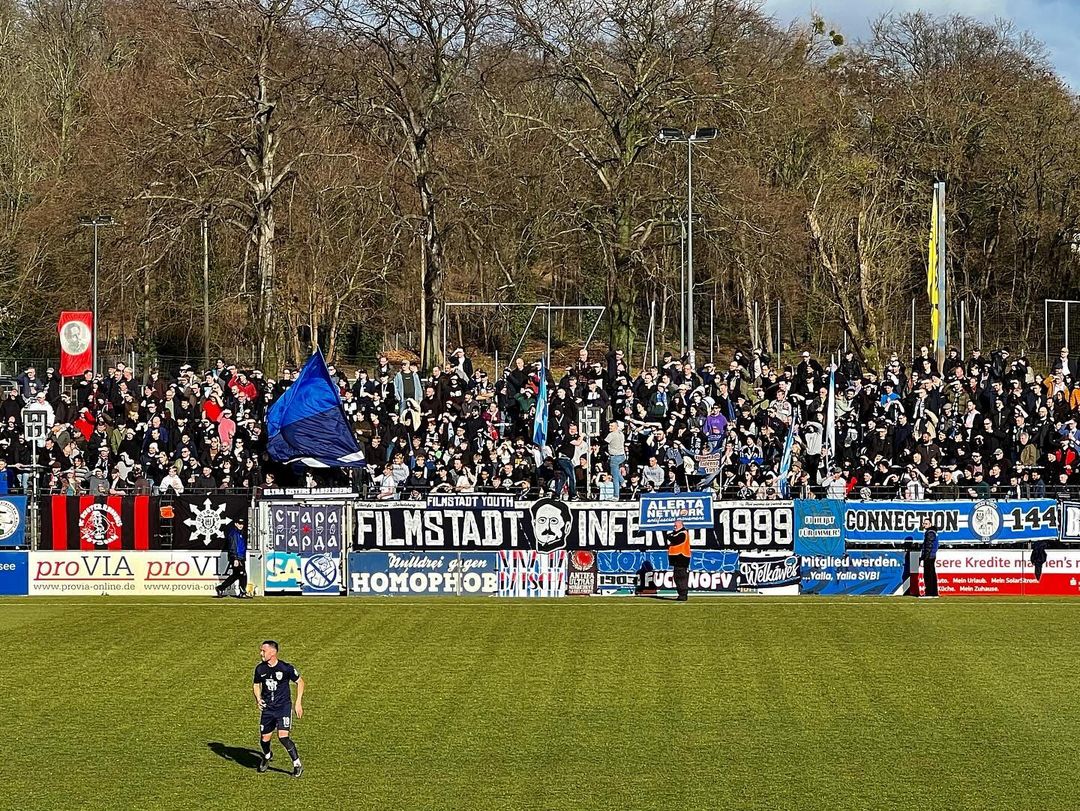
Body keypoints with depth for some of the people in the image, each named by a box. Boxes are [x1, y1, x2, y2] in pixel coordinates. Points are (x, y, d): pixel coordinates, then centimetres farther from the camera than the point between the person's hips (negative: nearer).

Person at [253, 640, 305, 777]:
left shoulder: (286, 668, -13)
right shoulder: (260, 669, -1)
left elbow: (300, 682, 1)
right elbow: (256, 684, 16)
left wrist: (298, 703, -3)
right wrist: (258, 698, -3)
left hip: (284, 707, -4)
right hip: (267, 708, 4)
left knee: (283, 736, -19)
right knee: (265, 738, 7)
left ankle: (297, 764, -5)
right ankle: (267, 756, 43)